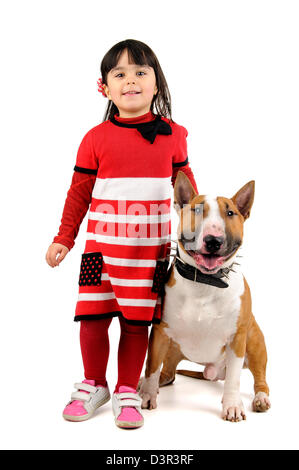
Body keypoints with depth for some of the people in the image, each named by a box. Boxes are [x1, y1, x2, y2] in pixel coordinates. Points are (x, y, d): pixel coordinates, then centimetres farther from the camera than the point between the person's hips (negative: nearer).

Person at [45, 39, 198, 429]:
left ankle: (127, 392, 22)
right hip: (102, 246, 0)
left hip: (151, 249, 0)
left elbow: (186, 188, 14)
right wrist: (63, 239, 5)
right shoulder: (96, 138, 1)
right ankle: (93, 385, 26)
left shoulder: (171, 135, 4)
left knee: (137, 322, 4)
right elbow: (79, 192, 6)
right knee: (93, 319, 3)